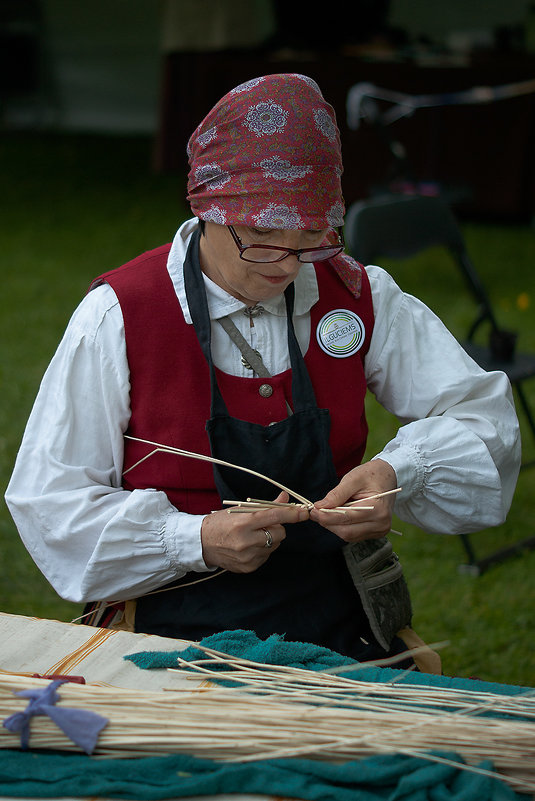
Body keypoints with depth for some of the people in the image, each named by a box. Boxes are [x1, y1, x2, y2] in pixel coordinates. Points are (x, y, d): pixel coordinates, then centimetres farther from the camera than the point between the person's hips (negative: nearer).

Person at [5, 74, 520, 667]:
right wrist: (198, 541, -18)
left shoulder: (358, 296, 6)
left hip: (341, 635, 3)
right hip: (177, 634, -3)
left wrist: (398, 473, -13)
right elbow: (49, 503, -5)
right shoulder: (117, 316, -5)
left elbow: (482, 413, 9)